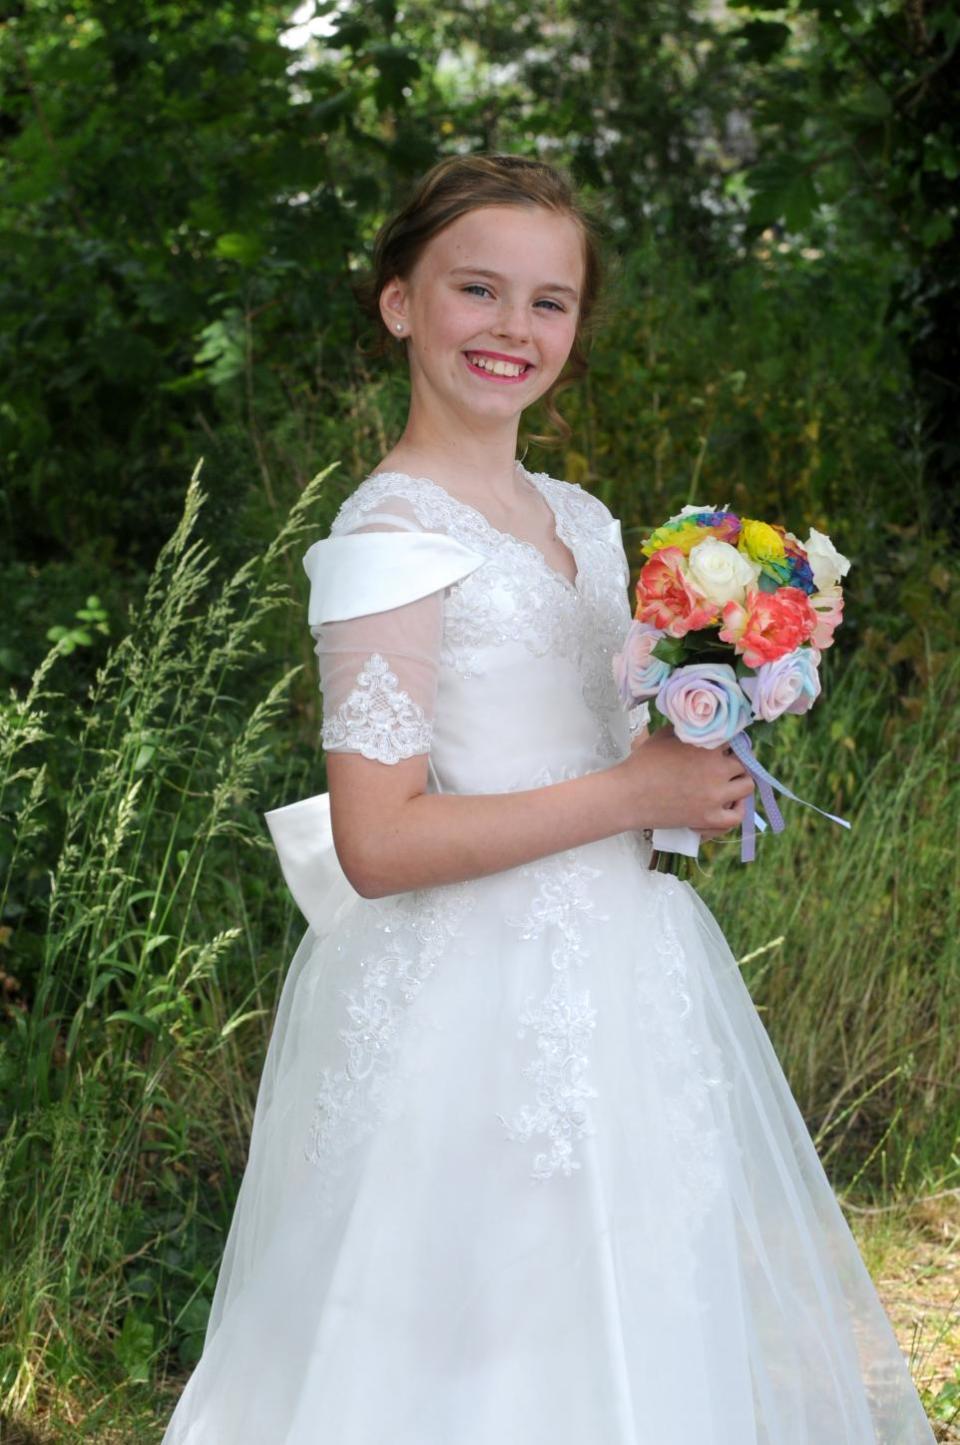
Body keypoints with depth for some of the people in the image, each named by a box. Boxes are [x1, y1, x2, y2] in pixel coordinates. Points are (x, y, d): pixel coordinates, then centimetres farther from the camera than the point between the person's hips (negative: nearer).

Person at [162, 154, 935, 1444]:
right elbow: (378, 845, -21)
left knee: (634, 1327, 16)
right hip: (472, 1006, -8)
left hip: (615, 981, 8)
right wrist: (631, 794, -17)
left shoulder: (579, 521, 11)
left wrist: (694, 773, 1)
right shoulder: (392, 537, -14)